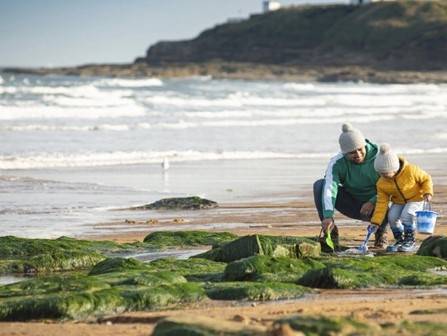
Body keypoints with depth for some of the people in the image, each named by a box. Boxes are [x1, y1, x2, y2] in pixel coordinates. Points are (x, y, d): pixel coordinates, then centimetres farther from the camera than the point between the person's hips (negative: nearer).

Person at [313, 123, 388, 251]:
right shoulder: (337, 163, -17)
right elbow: (329, 188, -31)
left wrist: (373, 202, -31)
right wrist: (328, 216, -47)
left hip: (375, 206, -1)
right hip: (351, 205, 1)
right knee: (319, 185, -20)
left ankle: (381, 231, 0)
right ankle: (331, 233, -17)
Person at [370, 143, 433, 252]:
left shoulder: (411, 171, -26)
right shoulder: (381, 183, -16)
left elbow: (426, 179, -10)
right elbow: (381, 203, -11)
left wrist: (427, 192, -24)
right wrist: (375, 222, -16)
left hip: (416, 198, -4)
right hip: (398, 201, 4)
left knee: (406, 214, -28)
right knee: (392, 217, -19)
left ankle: (410, 241, -9)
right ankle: (400, 240, 3)